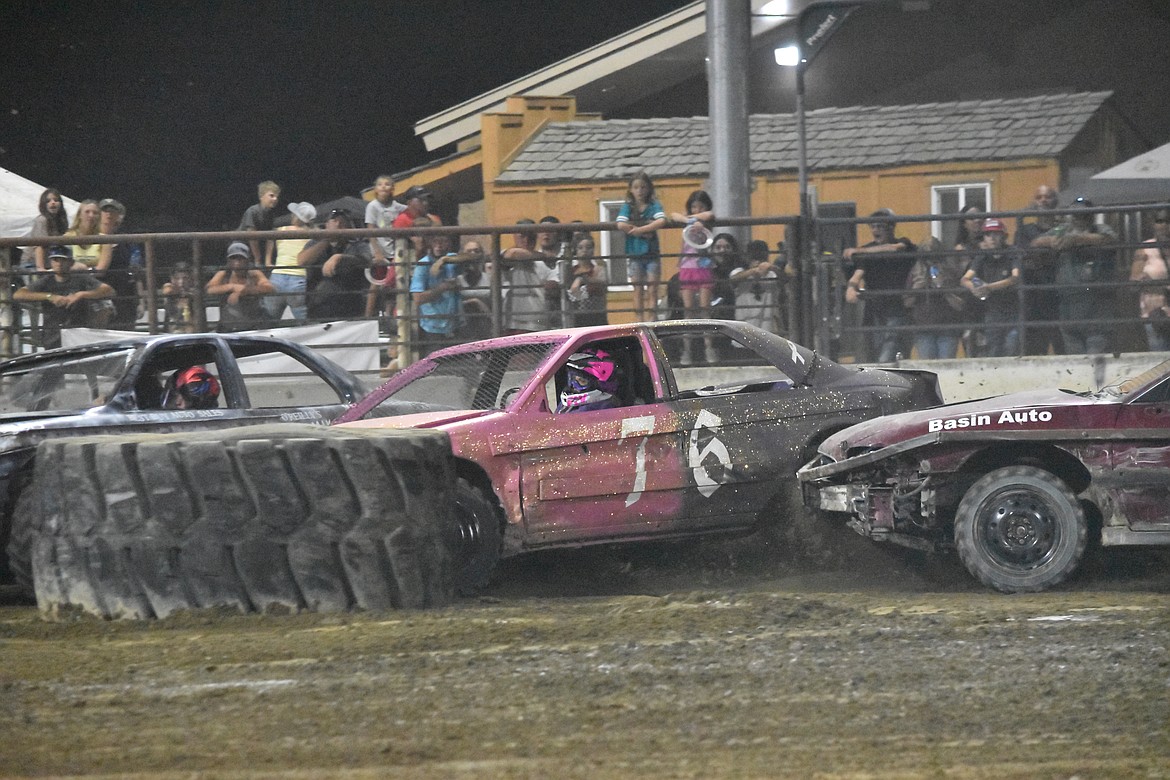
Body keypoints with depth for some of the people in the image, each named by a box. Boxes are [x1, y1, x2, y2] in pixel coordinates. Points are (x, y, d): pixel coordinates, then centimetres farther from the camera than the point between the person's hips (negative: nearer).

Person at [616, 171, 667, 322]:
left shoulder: (654, 205, 2)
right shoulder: (628, 207, 3)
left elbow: (661, 221, -17)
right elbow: (621, 225, -15)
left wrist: (640, 229, -22)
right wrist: (647, 230, -16)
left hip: (652, 254, 0)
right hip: (635, 255, 0)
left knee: (652, 290, -1)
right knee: (638, 291, 2)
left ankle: (650, 320, -1)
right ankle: (639, 322, 2)